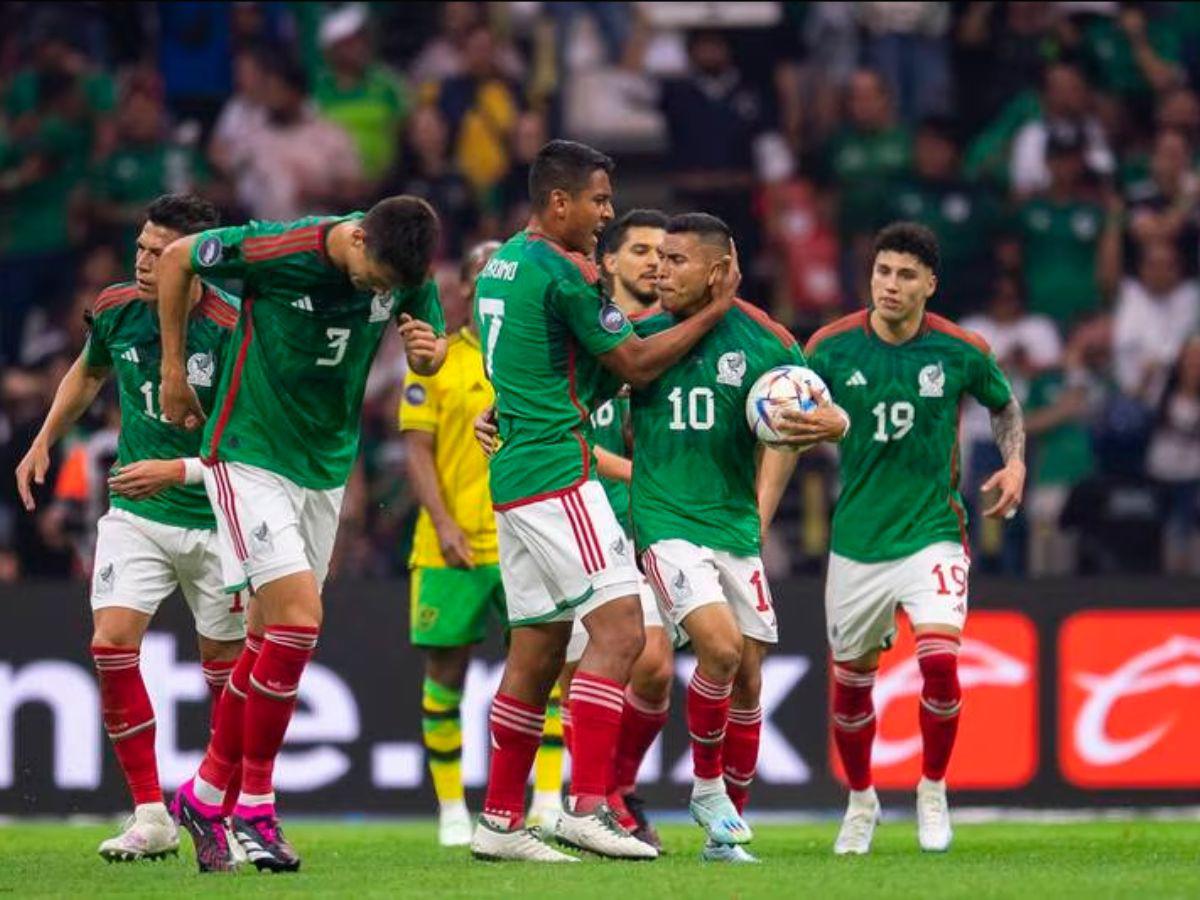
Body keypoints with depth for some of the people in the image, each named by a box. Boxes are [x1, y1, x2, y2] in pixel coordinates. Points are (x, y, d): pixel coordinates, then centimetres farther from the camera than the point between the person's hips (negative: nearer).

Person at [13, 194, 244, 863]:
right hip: (136, 514, 3)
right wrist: (44, 442, 17)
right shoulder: (116, 309, -5)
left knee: (227, 668, 4)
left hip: (215, 520, -3)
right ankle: (151, 817, -8)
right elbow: (89, 372, 20)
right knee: (112, 643, -13)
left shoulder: (231, 332, -20)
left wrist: (176, 470, -28)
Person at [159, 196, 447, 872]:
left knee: (272, 638, 8)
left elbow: (431, 351, 9)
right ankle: (256, 808, -6)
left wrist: (430, 351, -16)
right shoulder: (277, 250, -22)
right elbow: (176, 259, -6)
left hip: (326, 467, 6)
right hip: (249, 455, -6)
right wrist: (174, 369, -2)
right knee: (299, 618, -17)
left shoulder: (406, 271, -7)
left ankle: (206, 796, 21)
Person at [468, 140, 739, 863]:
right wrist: (714, 310, 5)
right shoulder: (564, 272, -11)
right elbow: (635, 366, -5)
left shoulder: (502, 264, 17)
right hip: (557, 471, -10)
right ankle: (587, 807, -23)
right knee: (620, 628, -14)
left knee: (538, 649, 11)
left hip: (515, 474, 10)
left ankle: (500, 821, 11)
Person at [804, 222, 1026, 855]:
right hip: (858, 536, 2)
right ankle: (860, 801, 35)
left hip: (932, 530, -1)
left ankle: (932, 791, 4)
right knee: (850, 679, 10)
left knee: (939, 658, -20)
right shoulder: (831, 347, -7)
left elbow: (1004, 404, 15)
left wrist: (1014, 462, -2)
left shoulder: (960, 351, -6)